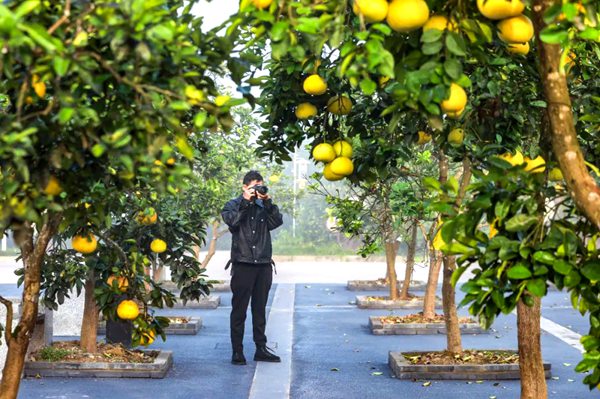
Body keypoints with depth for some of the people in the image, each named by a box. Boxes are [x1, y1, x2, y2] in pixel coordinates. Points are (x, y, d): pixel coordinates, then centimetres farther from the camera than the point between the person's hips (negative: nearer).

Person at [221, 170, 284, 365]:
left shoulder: (263, 206, 13)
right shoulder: (233, 205, 4)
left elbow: (277, 222, -3)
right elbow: (231, 221, -16)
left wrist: (268, 202, -10)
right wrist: (245, 201, -16)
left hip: (263, 264, 4)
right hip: (242, 264, -4)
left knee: (260, 309, 10)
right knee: (239, 309, 0)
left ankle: (261, 349, 16)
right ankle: (237, 351, 5)